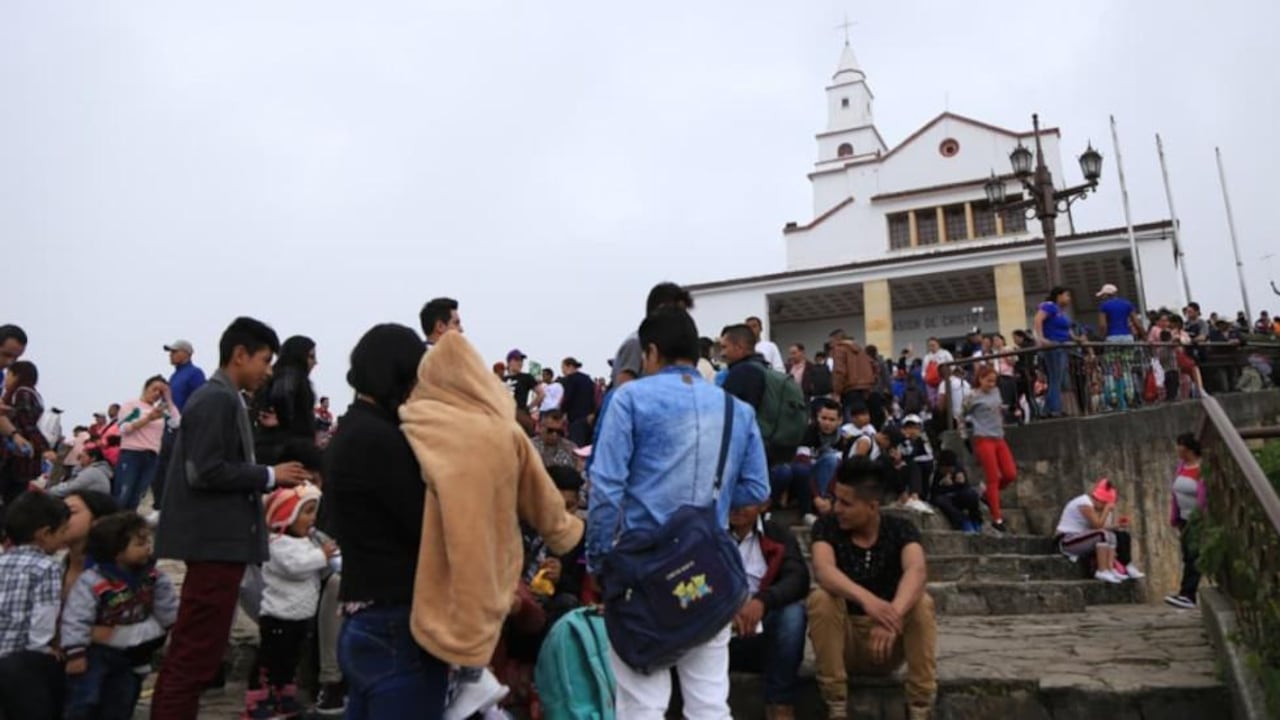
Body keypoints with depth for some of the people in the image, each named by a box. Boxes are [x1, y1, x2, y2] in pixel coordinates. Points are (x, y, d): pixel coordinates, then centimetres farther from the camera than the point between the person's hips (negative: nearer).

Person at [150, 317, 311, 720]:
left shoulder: (221, 398, 16)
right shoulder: (218, 399, -14)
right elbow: (205, 471, -22)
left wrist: (268, 479, 8)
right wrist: (270, 476, -14)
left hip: (218, 539, 10)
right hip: (216, 541, -10)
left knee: (189, 652, 18)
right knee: (197, 654, -4)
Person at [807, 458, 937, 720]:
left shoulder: (900, 529, -9)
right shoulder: (827, 527, -10)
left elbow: (916, 570, -30)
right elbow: (823, 570, -31)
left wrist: (893, 614, -50)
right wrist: (866, 598, -50)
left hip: (889, 641, 0)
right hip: (844, 640, 0)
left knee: (922, 603, -26)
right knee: (821, 598, -29)